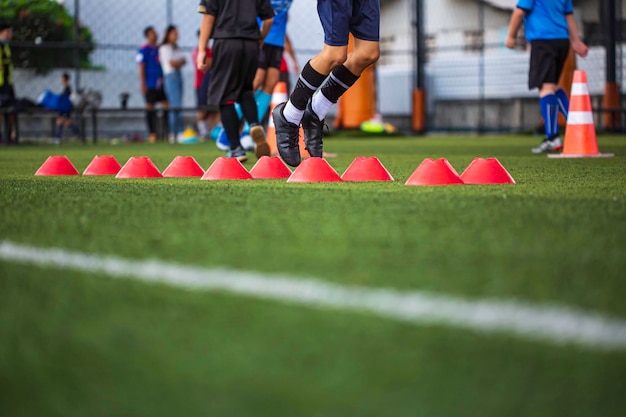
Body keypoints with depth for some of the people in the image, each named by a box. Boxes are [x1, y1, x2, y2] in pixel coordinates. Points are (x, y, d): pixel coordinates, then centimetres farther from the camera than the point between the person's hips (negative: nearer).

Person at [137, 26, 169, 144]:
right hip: (150, 85, -6)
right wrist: (143, 84, -12)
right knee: (150, 108, 0)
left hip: (161, 84, 6)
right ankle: (152, 133, 4)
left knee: (167, 105, -2)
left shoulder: (159, 49, 14)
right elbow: (141, 68, -7)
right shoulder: (143, 50, -4)